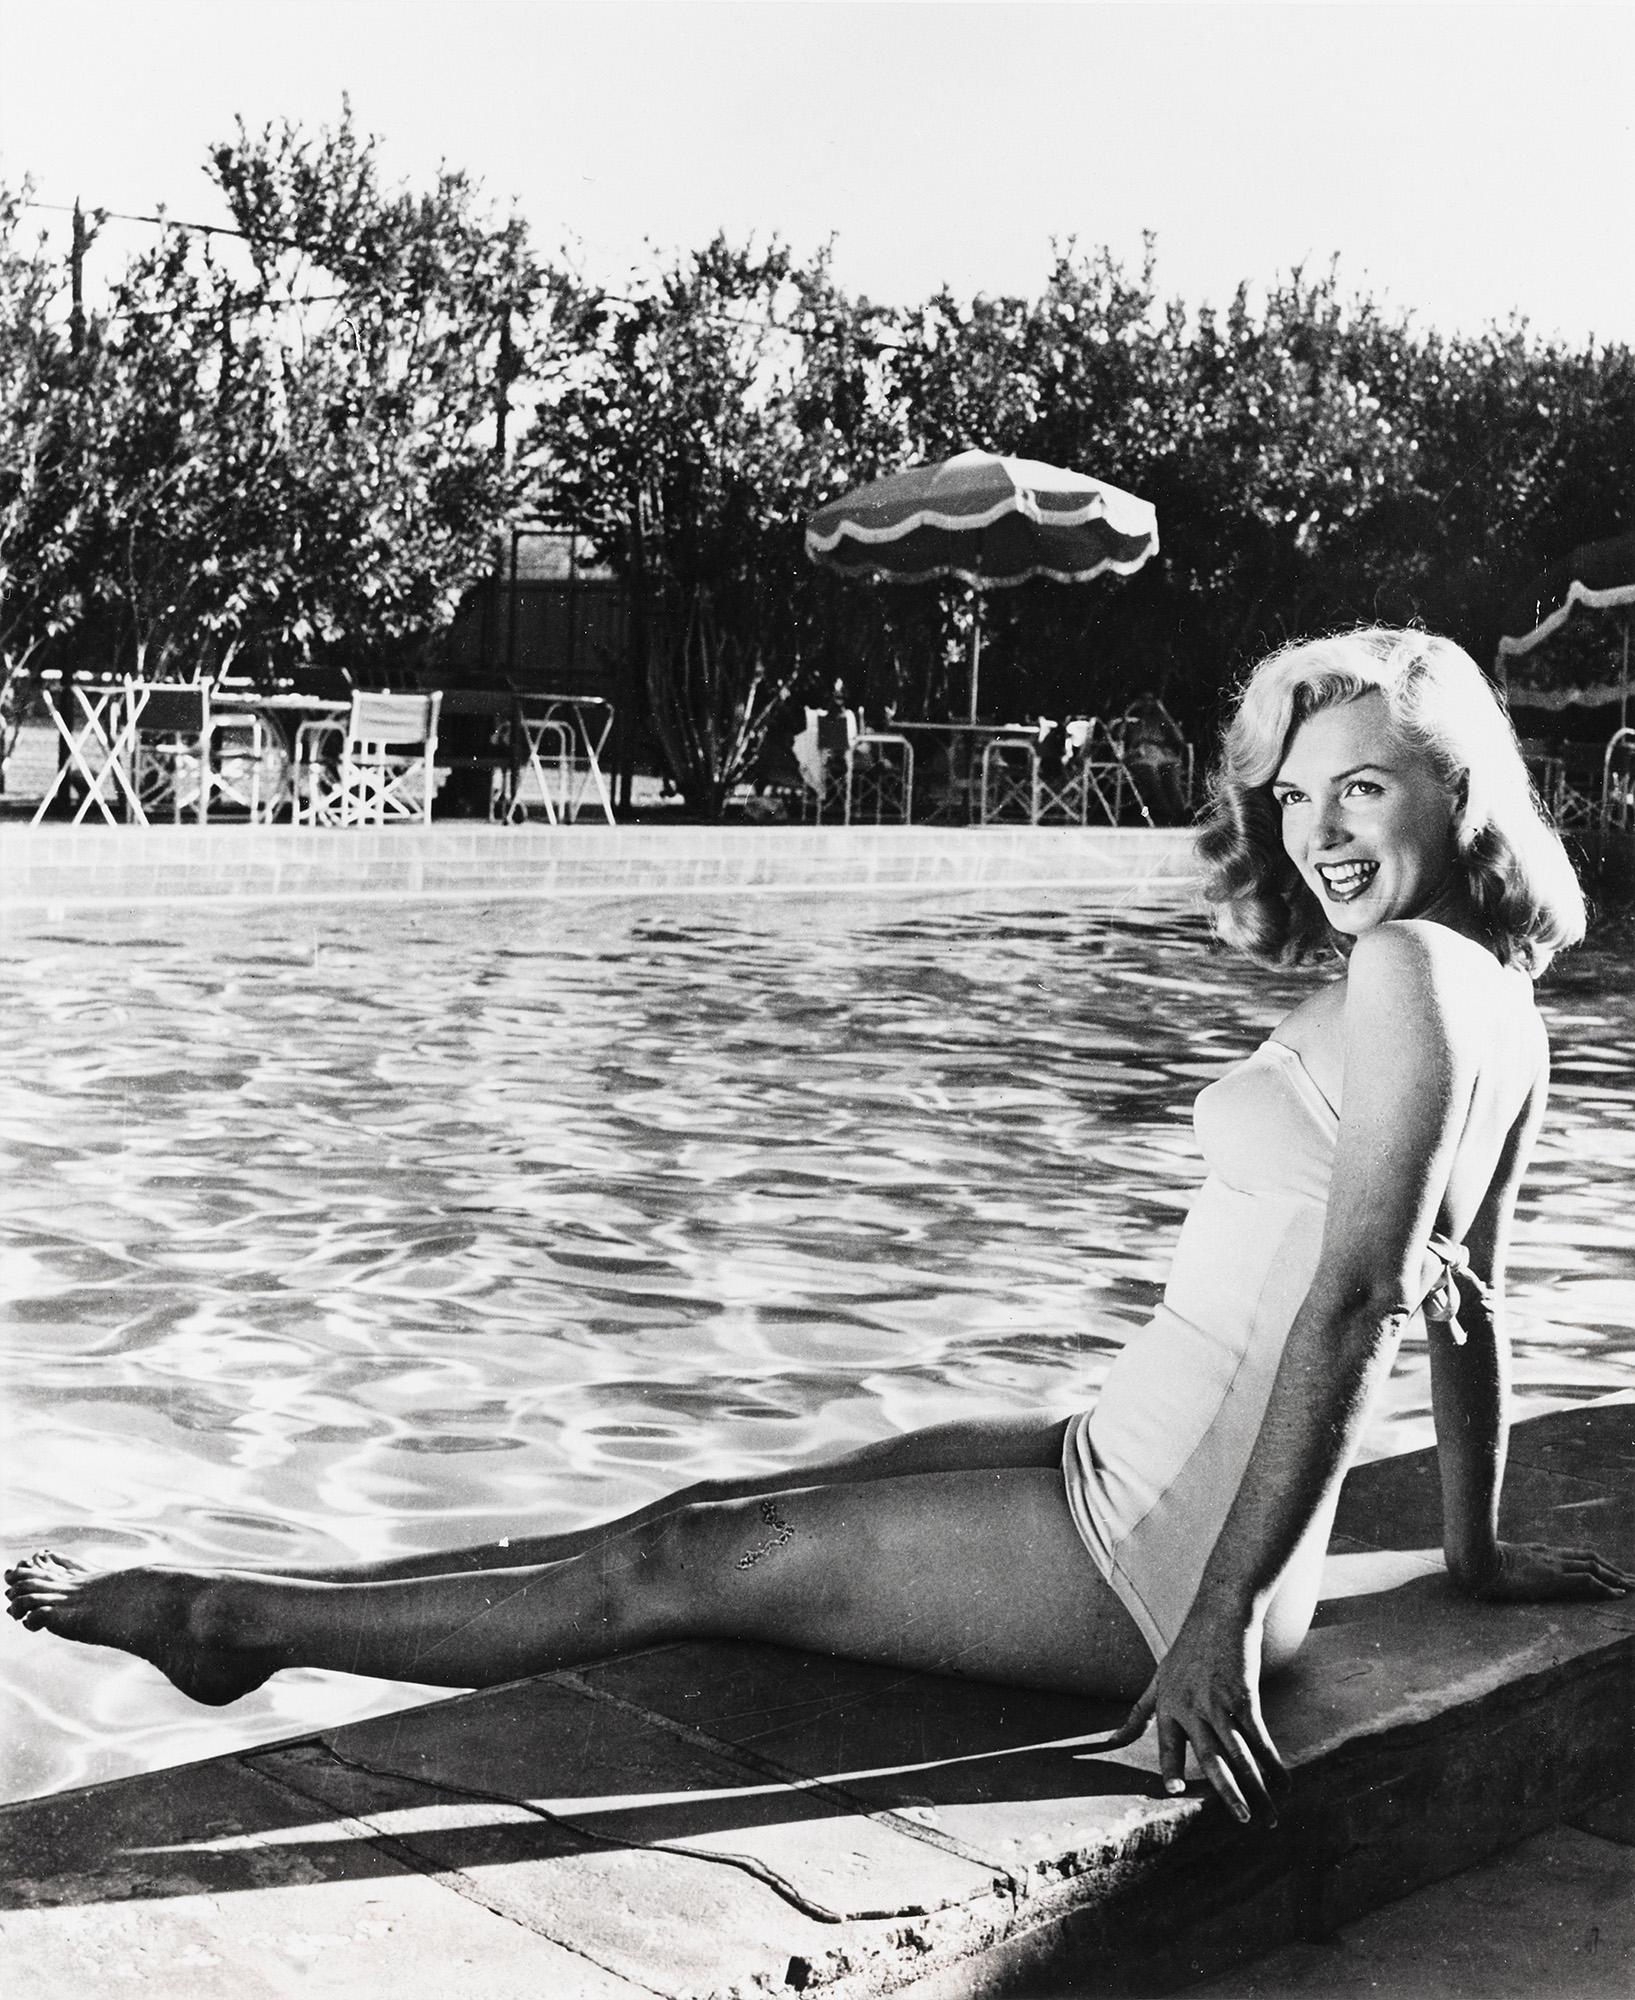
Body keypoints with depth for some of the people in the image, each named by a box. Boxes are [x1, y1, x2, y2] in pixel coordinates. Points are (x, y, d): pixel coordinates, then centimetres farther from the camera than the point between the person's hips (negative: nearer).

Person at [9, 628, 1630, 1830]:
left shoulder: (1404, 971, -17)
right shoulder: (1503, 1008, 11)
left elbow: (1345, 1307, -22)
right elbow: (1468, 1304, 18)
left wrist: (1219, 1632, -21)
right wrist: (1474, 1552, 28)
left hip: (1153, 1558, -9)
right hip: (1144, 1484, 9)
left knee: (677, 1567, -1)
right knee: (722, 1509, 11)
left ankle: (230, 1620, 13)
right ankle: (243, 1614, 21)